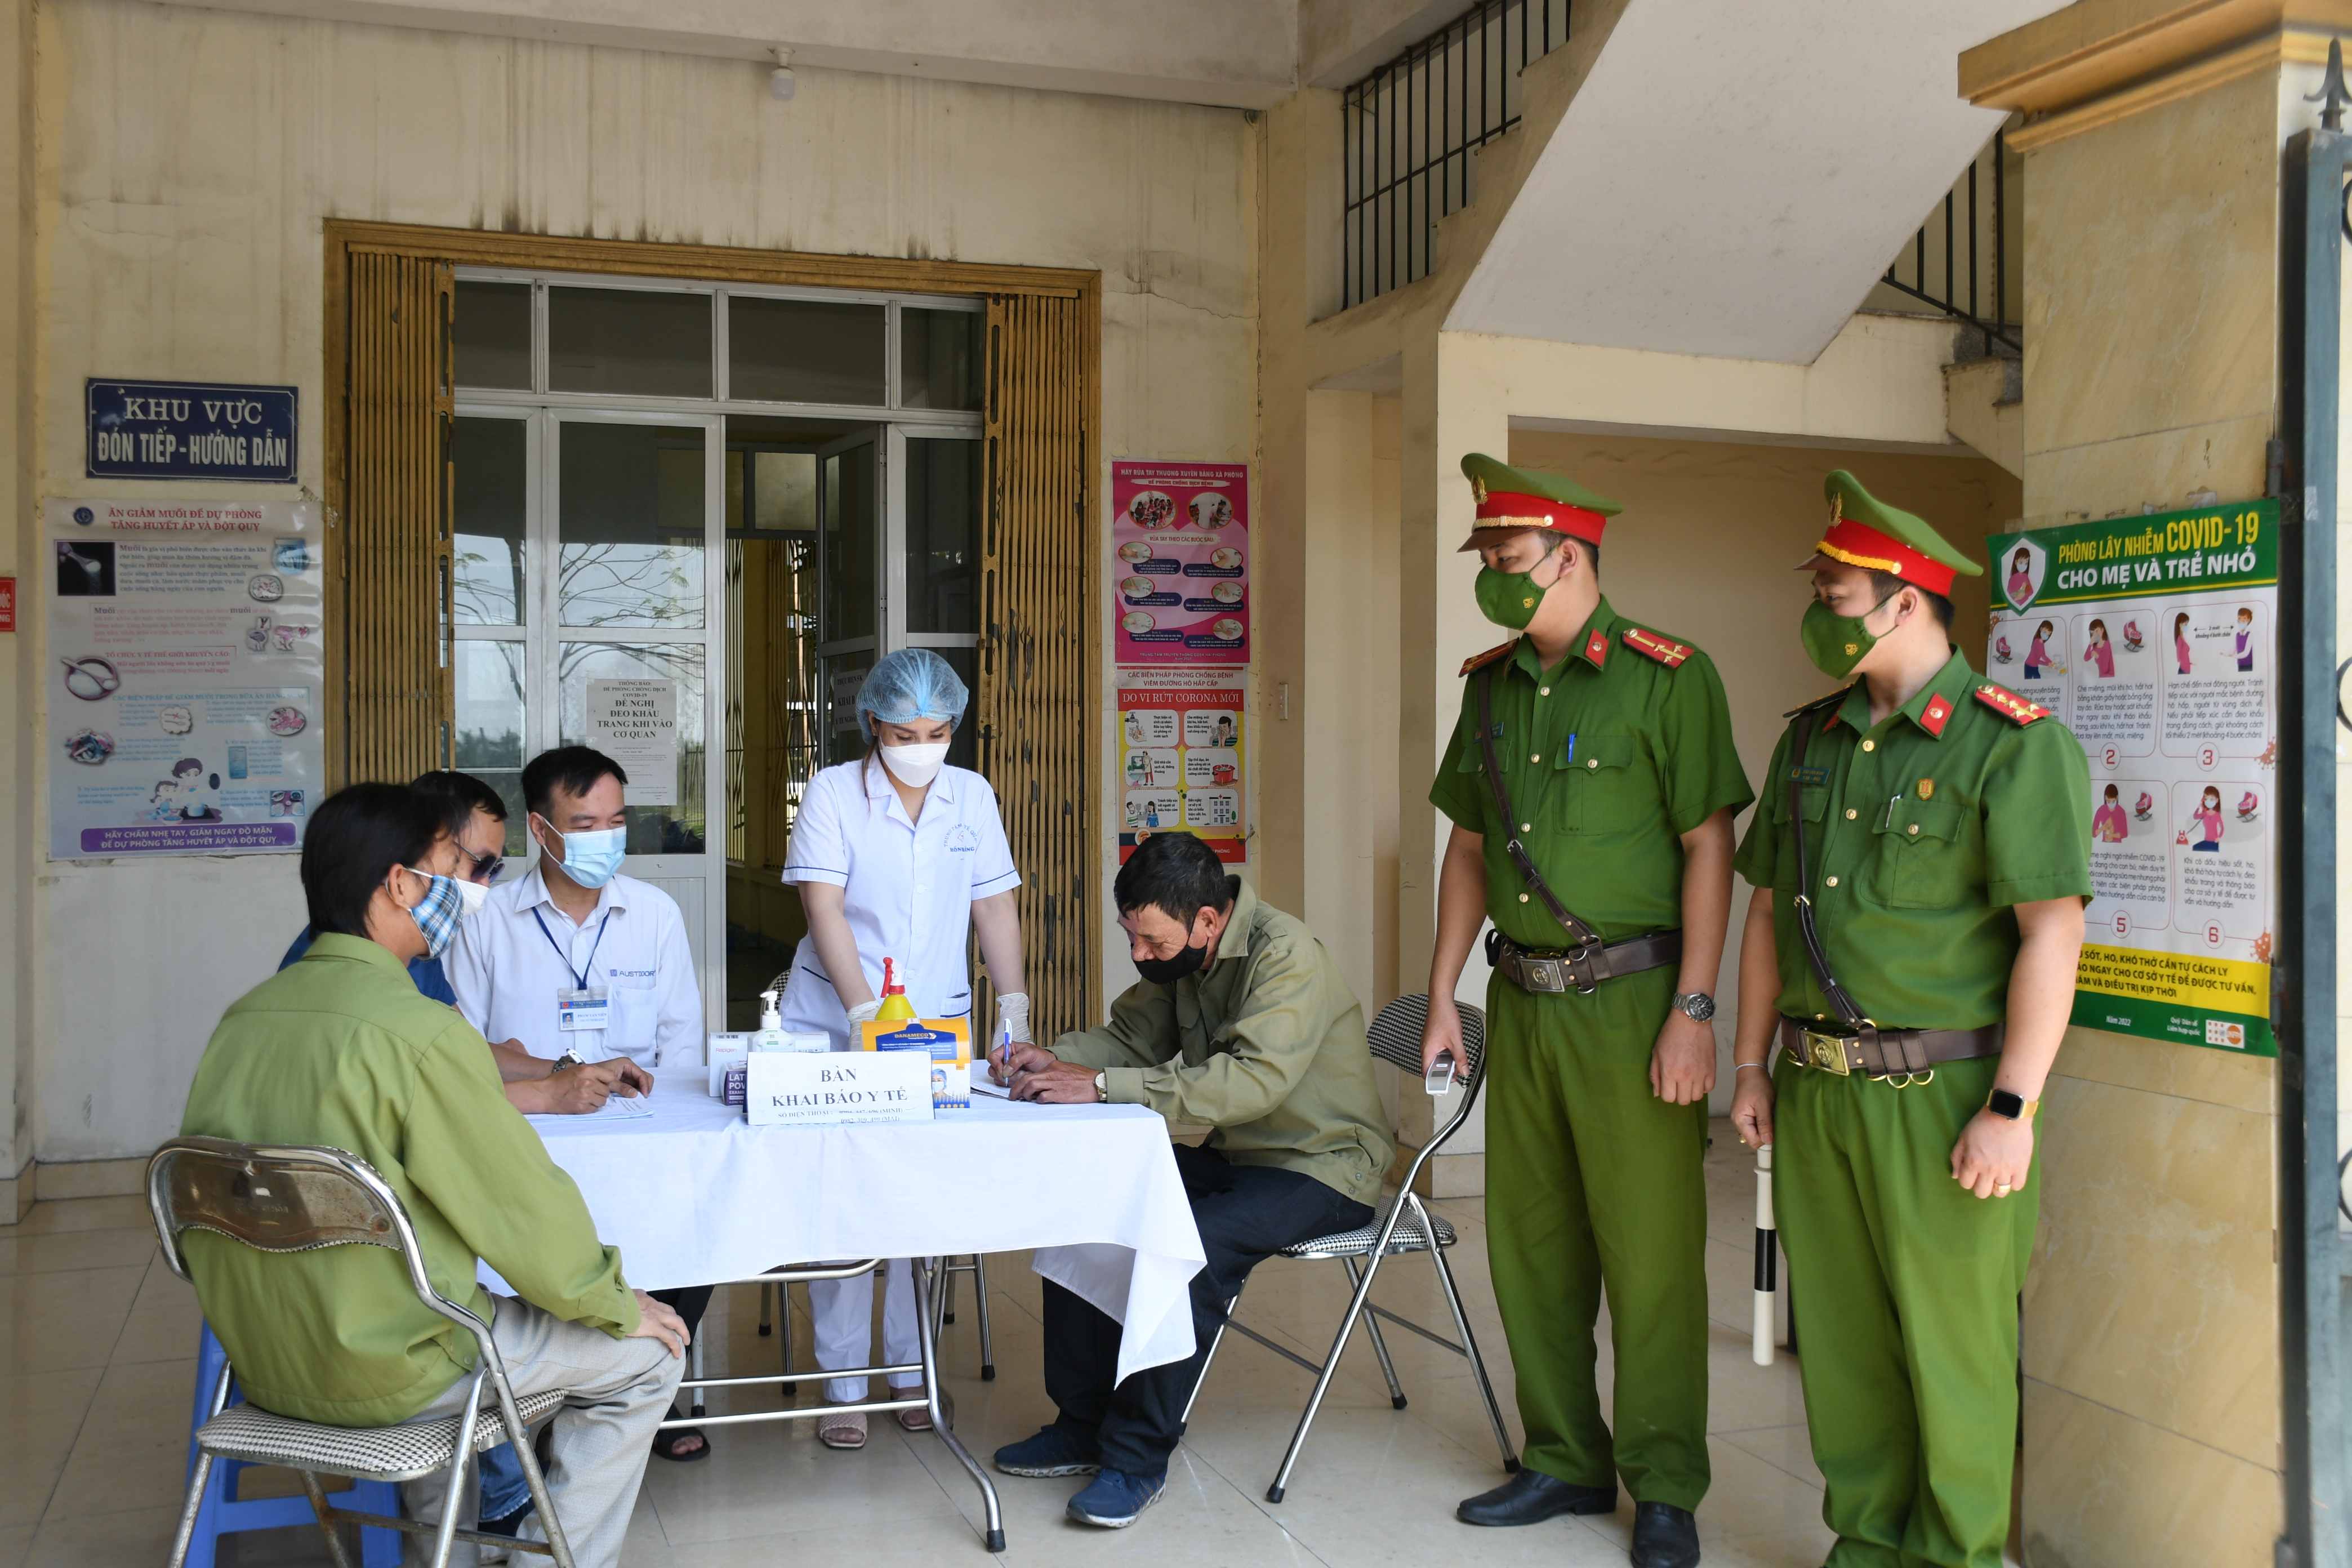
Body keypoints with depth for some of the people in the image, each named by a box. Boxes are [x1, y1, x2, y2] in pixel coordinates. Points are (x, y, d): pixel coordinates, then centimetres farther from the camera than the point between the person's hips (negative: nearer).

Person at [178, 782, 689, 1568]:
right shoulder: (420, 1031, -23)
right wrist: (619, 1307, 0)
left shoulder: (244, 1016, 0)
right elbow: (525, 1208, -17)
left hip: (257, 1357, 8)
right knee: (644, 1357, 6)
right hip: (374, 1372, -8)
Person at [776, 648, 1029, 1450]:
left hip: (938, 1025, 3)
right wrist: (868, 1013, -21)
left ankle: (911, 1371, 17)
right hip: (836, 1024, -2)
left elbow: (994, 906, 7)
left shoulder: (972, 796, 6)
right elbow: (824, 908, -11)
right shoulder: (832, 792, -4)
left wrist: (1014, 1012, -1)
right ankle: (843, 1385, 8)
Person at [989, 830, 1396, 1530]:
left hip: (1321, 1168, -8)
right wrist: (1052, 1058, -10)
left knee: (1195, 1243, -32)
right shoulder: (1181, 956, 2)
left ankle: (1138, 1457, -16)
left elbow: (1253, 1079, -37)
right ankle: (1083, 1425, 4)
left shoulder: (1286, 955, -25)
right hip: (1235, 1156, 9)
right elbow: (1131, 1033, 11)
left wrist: (1102, 1085, -38)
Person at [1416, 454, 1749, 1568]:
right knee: (1530, 1243, 12)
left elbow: (1708, 849, -10)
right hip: (1523, 1002, 6)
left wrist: (1693, 1012, -15)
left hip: (1629, 999, -6)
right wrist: (1442, 998, 13)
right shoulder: (1490, 684, 11)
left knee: (1649, 1253, 0)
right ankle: (1565, 1462, 28)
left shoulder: (1666, 677, -8)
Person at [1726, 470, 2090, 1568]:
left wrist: (2013, 1108, -17)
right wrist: (1752, 1064, 13)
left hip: (1939, 1094, -6)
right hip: (1815, 1090, 6)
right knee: (1840, 1334, 13)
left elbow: (2054, 931, -14)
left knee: (1954, 1343, 4)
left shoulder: (2012, 741, -9)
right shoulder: (1810, 739, 12)